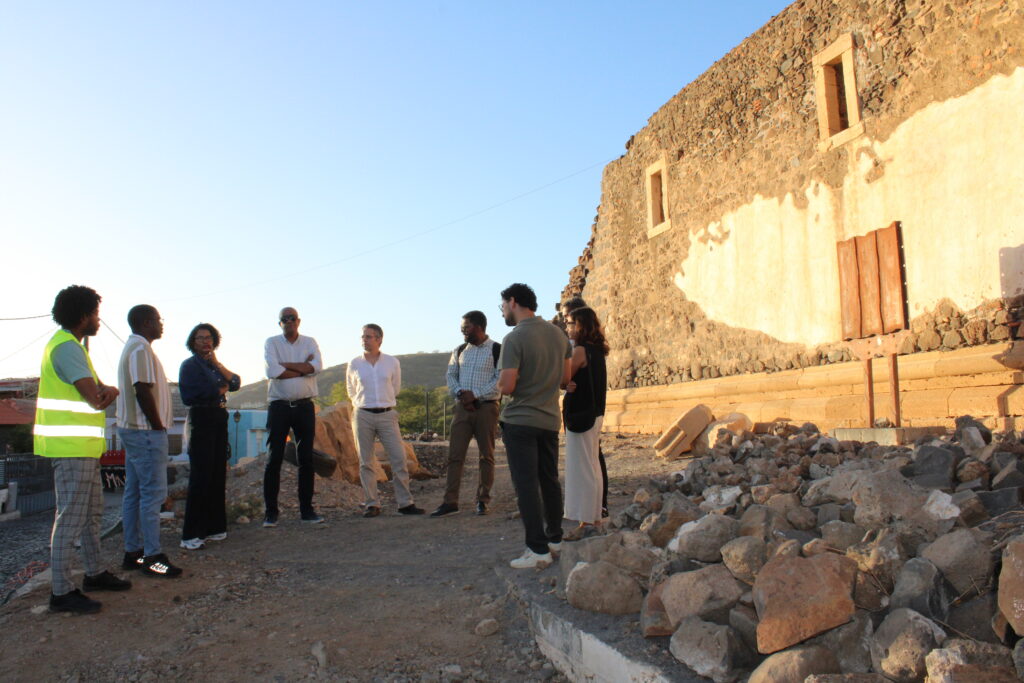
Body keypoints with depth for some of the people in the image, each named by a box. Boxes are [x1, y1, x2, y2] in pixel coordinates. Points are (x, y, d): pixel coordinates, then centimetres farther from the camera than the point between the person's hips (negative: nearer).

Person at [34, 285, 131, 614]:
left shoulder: (69, 345, 17)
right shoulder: (67, 347, -17)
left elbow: (95, 388, 14)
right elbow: (96, 399, -22)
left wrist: (106, 390, -10)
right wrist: (106, 393, 1)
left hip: (83, 446, 11)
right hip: (72, 447, -11)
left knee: (92, 512, 19)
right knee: (71, 518, -5)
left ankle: (94, 573, 30)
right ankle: (61, 592, 2)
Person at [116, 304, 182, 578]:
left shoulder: (133, 347, 18)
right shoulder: (141, 348, -15)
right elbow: (143, 391, -22)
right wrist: (158, 426, -16)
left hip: (133, 430, 11)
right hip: (145, 431, -11)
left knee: (134, 492, 13)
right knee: (153, 492, -6)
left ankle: (133, 551, 20)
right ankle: (152, 556, -2)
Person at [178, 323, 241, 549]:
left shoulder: (215, 365, 19)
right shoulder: (189, 365, -2)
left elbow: (235, 383, 7)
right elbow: (190, 395, -14)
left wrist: (217, 364, -2)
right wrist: (220, 390, -3)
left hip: (219, 420, 7)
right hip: (201, 421, -7)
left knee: (218, 475, 7)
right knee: (201, 477, -9)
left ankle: (213, 527, 15)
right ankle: (191, 535, -5)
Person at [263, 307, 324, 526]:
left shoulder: (310, 342, 8)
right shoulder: (272, 343, 2)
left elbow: (317, 366, -11)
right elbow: (272, 371, -15)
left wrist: (285, 365, -13)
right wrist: (303, 368, -10)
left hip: (305, 407, 2)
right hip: (279, 407, -2)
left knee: (306, 459, 5)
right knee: (274, 459, -1)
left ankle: (306, 510, 13)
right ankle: (271, 511, 7)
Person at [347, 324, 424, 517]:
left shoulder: (392, 363, 3)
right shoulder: (354, 364, 4)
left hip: (387, 415, 0)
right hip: (363, 415, 0)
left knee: (399, 459, -4)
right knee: (366, 463, 3)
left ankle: (405, 503, 3)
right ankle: (371, 504, 11)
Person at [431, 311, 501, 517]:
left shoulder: (496, 350, -4)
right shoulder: (460, 350, 12)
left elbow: (501, 380, -12)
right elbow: (450, 374, 13)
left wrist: (475, 394, -17)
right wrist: (460, 393, -7)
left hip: (486, 407, -4)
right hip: (463, 407, 4)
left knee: (486, 455, 5)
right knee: (455, 455, 0)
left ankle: (483, 500, 15)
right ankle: (450, 501, 4)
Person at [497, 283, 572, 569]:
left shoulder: (514, 338, -16)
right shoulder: (557, 333, 6)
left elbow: (507, 386, -20)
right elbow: (565, 377, 12)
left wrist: (500, 382, 2)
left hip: (520, 421, -7)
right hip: (550, 419, 7)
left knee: (526, 485, -2)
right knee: (549, 480, 17)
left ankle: (538, 550, -1)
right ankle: (554, 538, 29)